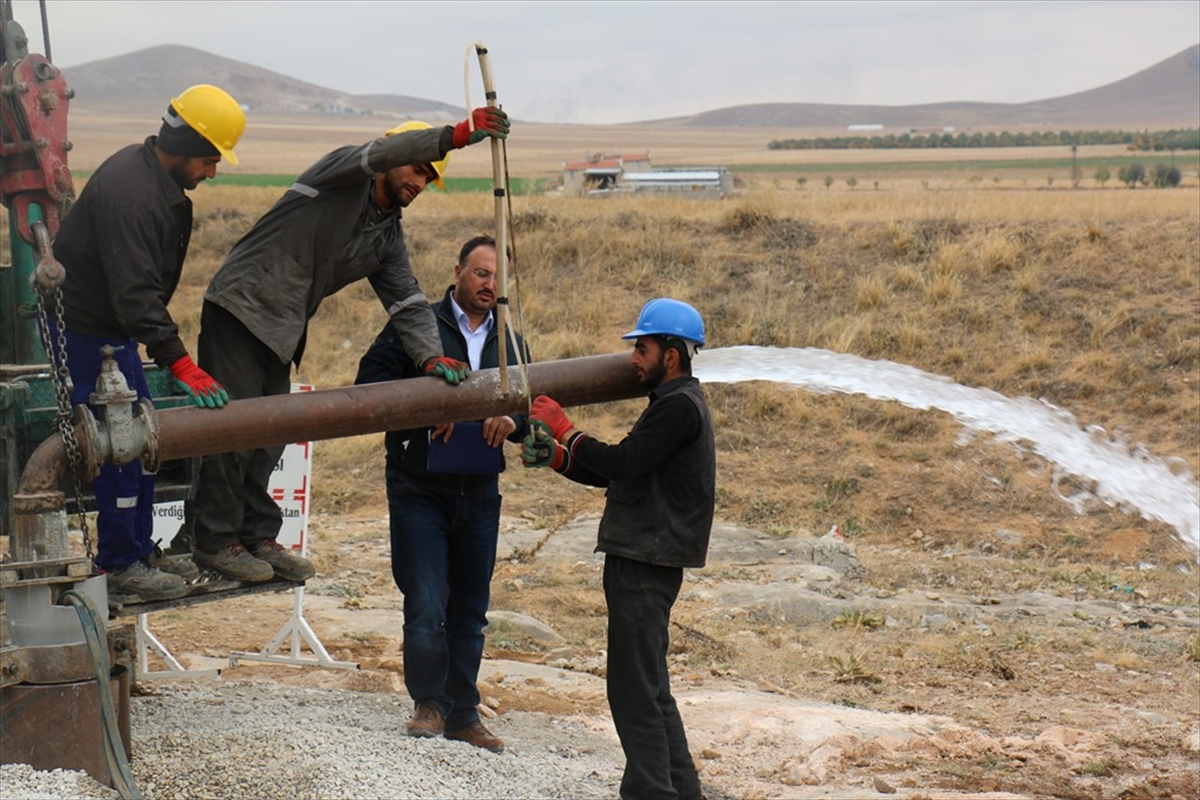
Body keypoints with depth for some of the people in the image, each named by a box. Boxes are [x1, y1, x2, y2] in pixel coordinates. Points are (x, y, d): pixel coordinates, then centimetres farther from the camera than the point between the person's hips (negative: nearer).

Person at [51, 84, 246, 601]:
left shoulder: (158, 179, 6)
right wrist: (179, 363, -36)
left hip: (116, 330, 10)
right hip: (85, 332, -10)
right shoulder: (127, 192, -27)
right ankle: (119, 563, 0)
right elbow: (134, 291, -33)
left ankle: (140, 550, 22)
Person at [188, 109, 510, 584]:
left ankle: (258, 537, 19)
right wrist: (457, 135, -39)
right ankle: (215, 541, 0)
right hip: (240, 308, -8)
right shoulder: (343, 172, -6)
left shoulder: (387, 238, 13)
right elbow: (380, 152, -27)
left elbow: (407, 301, 6)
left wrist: (430, 356, -13)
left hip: (281, 331, 8)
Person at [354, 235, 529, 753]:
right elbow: (370, 384, -9)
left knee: (470, 611, 10)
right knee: (427, 607, -9)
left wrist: (512, 420, -8)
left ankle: (463, 715, 20)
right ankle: (429, 704, 10)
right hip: (420, 490, -4)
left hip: (480, 493, 5)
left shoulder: (508, 341, 14)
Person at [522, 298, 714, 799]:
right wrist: (556, 458, 8)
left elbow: (622, 463, -22)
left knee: (635, 692, -9)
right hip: (642, 561, 11)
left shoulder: (679, 406, -13)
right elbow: (620, 474, 19)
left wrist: (564, 430, -13)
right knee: (650, 689, 17)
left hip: (645, 568, -11)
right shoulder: (673, 403, 20)